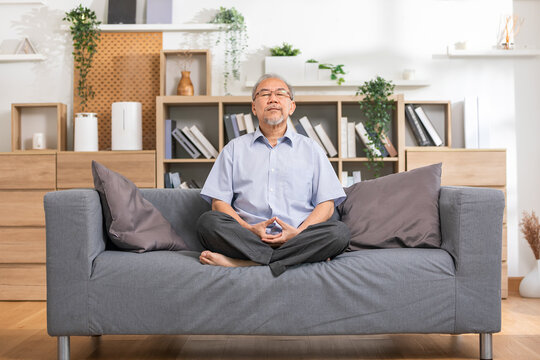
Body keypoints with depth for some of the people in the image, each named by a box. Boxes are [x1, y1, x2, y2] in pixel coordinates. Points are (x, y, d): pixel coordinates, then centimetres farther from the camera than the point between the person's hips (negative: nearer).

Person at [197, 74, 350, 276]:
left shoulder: (311, 149, 17)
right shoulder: (235, 149, 16)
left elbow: (326, 204, 8)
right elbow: (219, 203, 7)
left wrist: (299, 232, -11)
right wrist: (249, 229, -11)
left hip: (296, 238, 1)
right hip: (247, 237, 0)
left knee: (339, 232, -28)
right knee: (207, 222, -28)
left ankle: (241, 262, -30)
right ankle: (303, 258, -30)